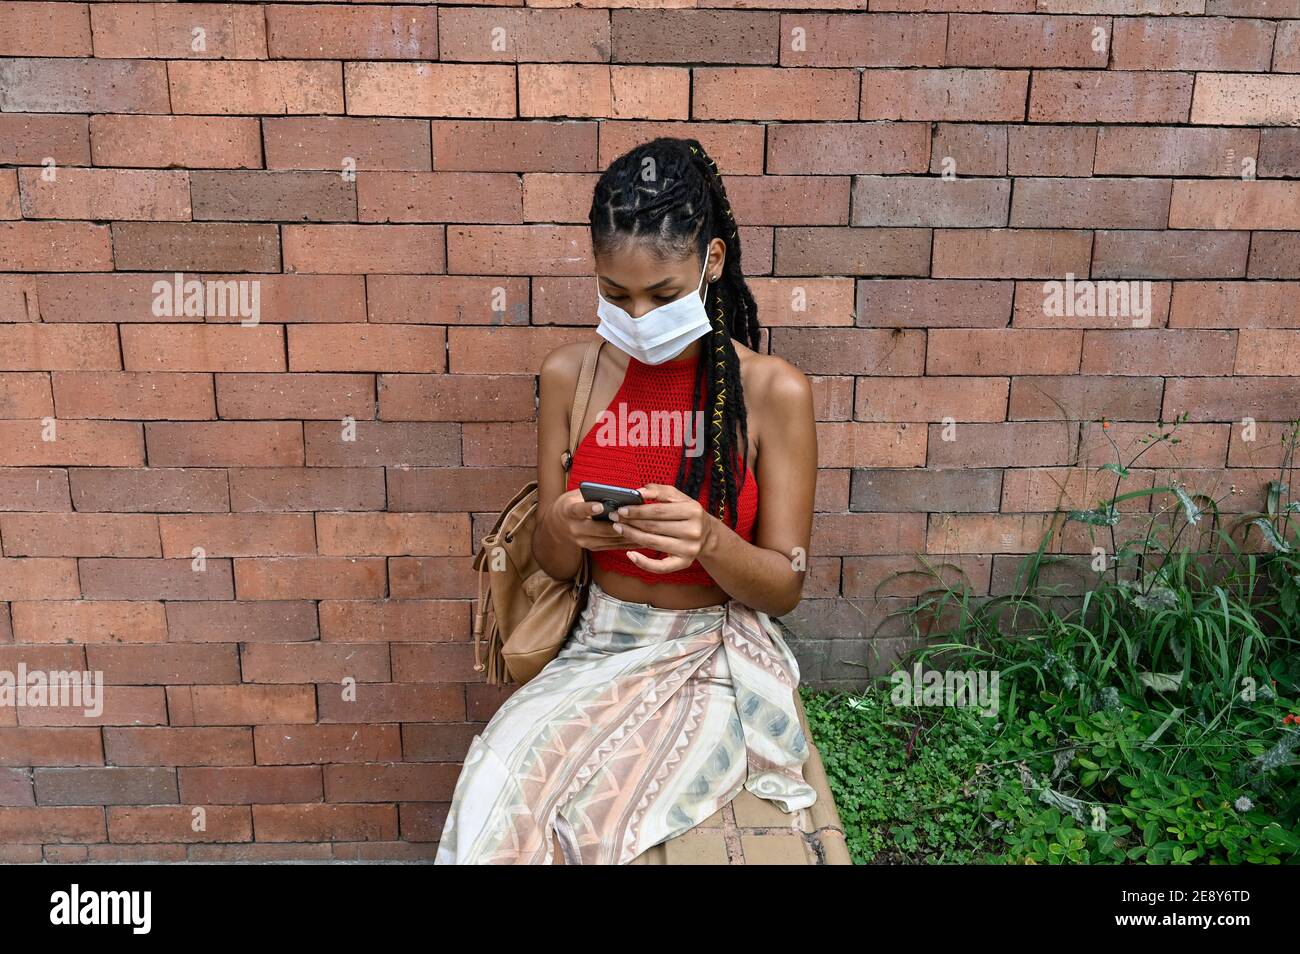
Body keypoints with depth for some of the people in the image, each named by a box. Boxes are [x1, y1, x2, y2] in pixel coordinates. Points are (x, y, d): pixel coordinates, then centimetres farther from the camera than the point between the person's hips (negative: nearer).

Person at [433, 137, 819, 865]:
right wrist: (564, 530, -19)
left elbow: (785, 588, -5)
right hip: (599, 650, 3)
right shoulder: (571, 375, -2)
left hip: (716, 660, -2)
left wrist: (708, 539, -26)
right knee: (497, 794, -23)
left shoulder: (773, 390, -9)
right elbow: (553, 566, 5)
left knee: (597, 818, -25)